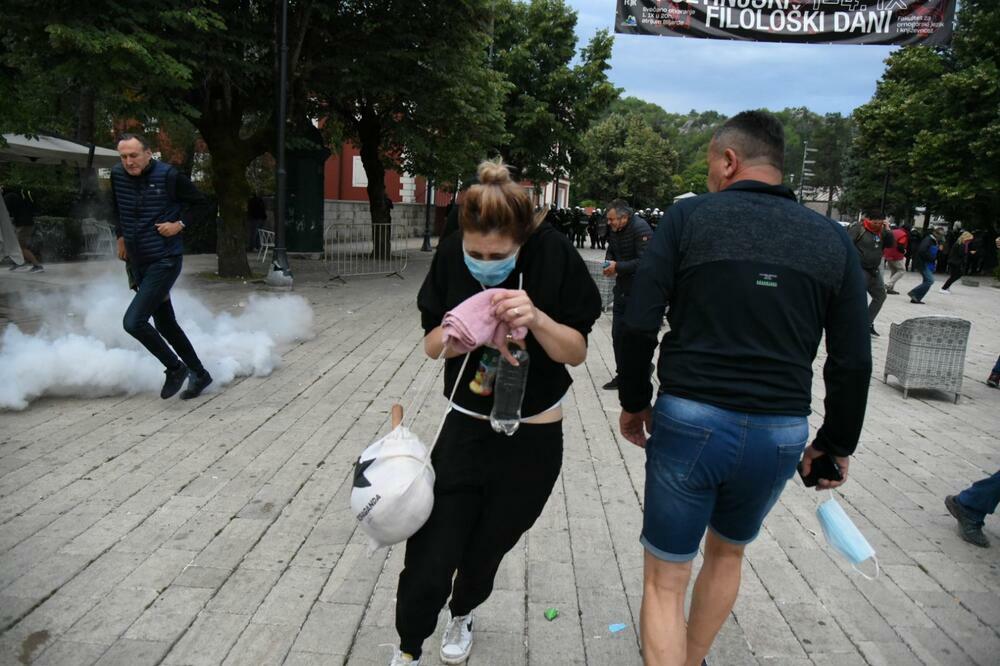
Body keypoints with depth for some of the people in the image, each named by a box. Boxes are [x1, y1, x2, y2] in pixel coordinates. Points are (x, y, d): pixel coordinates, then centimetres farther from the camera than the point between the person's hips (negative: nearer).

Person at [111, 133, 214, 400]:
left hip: (165, 260, -7)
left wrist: (179, 223, -11)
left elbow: (200, 203, 1)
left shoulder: (168, 175, -11)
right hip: (137, 263, 7)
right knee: (165, 325, 12)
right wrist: (121, 236, 18)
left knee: (133, 321, -18)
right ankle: (199, 374, 27)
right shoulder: (117, 175, 5)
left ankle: (175, 368, 2)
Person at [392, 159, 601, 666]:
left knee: (485, 551, 17)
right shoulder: (452, 254, -11)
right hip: (466, 429, 1)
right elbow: (431, 344, -3)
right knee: (428, 562, -3)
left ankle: (462, 614, 53)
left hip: (533, 442, -1)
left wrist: (536, 318, -31)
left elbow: (577, 351, -12)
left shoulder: (553, 254, -17)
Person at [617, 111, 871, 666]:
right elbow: (853, 362, 2)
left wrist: (634, 401, 5)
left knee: (664, 578, 10)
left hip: (689, 419, -4)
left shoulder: (689, 216, -4)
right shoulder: (833, 239, 4)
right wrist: (835, 444, 14)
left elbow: (638, 325, -10)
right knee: (727, 553, 28)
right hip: (781, 434, 4)